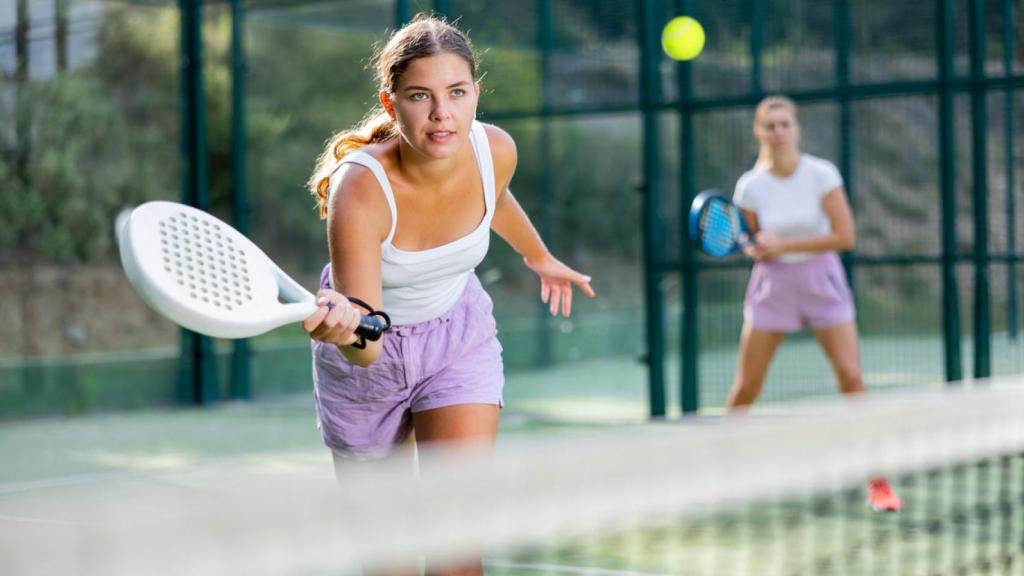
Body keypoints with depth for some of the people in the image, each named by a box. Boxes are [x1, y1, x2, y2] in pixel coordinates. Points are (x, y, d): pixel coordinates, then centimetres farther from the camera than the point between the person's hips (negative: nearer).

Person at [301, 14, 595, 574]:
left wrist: (539, 258, 25)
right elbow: (366, 351, -38)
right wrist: (346, 327, -61)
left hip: (460, 334, 2)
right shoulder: (359, 189, -35)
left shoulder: (495, 150, -21)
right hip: (372, 349, -2)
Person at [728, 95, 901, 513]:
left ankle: (877, 483, -3)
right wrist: (754, 246, -13)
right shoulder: (750, 186, -4)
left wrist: (784, 246, -20)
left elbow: (845, 236, -15)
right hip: (773, 286, 2)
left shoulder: (822, 174, -11)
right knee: (745, 388, 0)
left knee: (851, 377, -12)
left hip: (821, 281, -1)